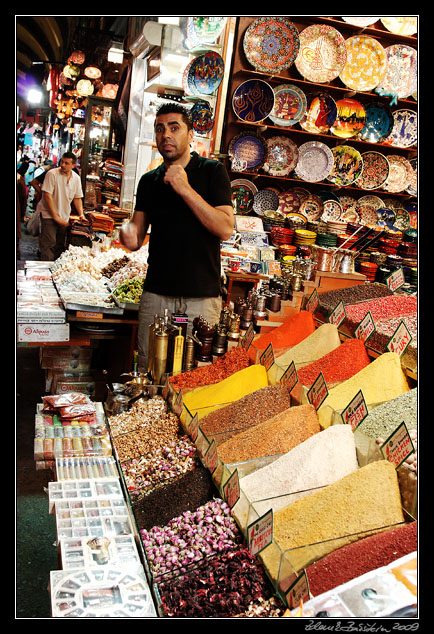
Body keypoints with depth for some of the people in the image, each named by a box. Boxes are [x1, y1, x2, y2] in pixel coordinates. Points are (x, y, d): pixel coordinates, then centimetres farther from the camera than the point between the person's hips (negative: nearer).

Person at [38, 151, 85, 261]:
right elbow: (47, 196, -17)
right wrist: (55, 217, -19)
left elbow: (77, 198, 13)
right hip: (49, 215, -5)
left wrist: (81, 214, 0)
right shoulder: (52, 174, -13)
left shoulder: (76, 178, 4)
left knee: (60, 245, 12)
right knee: (49, 243, -9)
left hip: (64, 217, 5)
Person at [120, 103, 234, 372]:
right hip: (156, 293, 4)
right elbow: (138, 233, 14)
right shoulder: (149, 180, 12)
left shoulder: (212, 171, -1)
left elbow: (226, 229, -12)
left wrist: (185, 189, -16)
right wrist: (128, 233, -11)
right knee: (147, 369, 8)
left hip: (201, 297, -3)